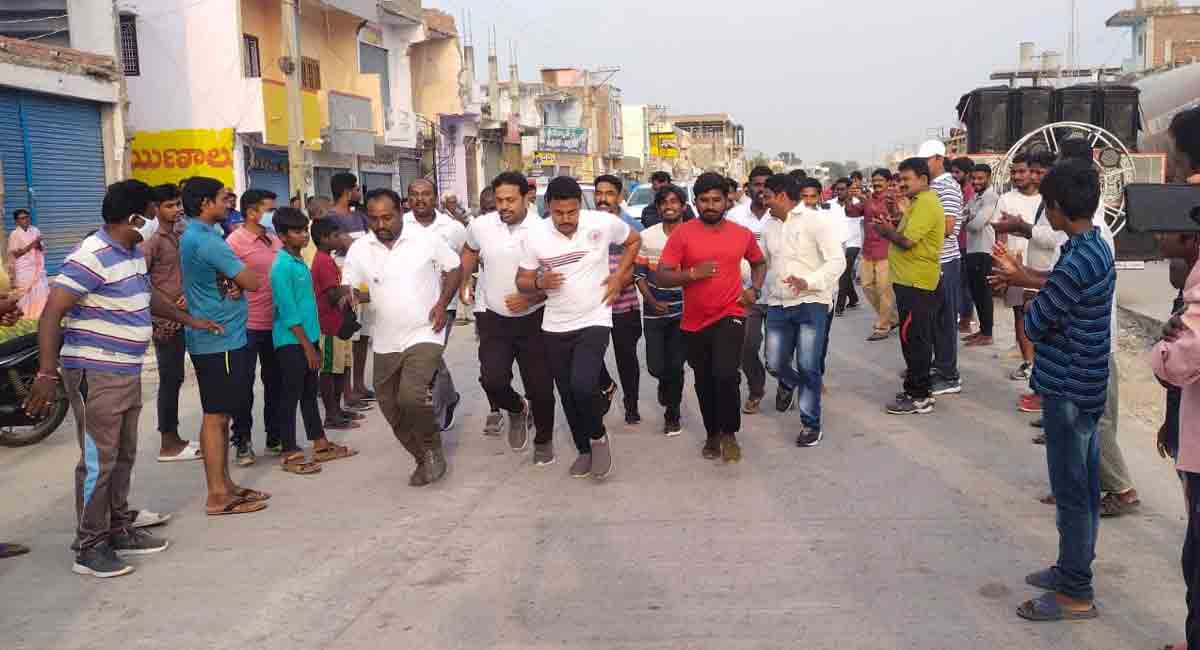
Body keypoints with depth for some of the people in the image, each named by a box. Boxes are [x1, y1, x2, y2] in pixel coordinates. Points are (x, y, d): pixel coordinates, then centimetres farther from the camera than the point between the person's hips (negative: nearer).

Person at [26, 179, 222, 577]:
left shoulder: (133, 252, 10)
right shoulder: (92, 258, -20)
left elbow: (146, 295, 28)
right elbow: (51, 315, -23)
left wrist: (191, 320, 29)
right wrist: (47, 373, -29)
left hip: (127, 372, 10)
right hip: (96, 375, -9)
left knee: (124, 457, 16)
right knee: (98, 462, -3)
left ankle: (119, 532, 28)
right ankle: (89, 548, 7)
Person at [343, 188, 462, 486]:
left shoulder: (426, 238, -7)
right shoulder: (359, 248, 0)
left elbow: (455, 268, 3)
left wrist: (442, 304, -9)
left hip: (424, 335, -5)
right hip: (385, 343, 5)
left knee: (411, 397, -24)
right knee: (392, 410, 10)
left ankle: (433, 448, 3)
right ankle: (425, 460, 31)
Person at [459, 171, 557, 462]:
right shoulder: (480, 225, -5)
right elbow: (469, 251, 18)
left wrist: (529, 298, -22)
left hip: (533, 318, -2)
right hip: (493, 318, 2)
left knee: (540, 386, 4)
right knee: (493, 380, -15)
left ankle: (544, 440, 31)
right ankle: (517, 410, 20)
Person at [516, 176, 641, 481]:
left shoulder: (603, 223, -13)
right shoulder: (536, 235, -9)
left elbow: (634, 240, 8)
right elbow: (522, 282, 1)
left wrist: (619, 276, -4)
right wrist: (540, 283, -22)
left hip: (594, 322, -3)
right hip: (555, 327, 3)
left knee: (582, 386, -21)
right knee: (568, 396, 11)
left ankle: (598, 437, 8)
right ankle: (584, 450, 34)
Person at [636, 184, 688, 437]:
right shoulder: (646, 237, -3)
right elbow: (639, 274, 0)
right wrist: (652, 301, -13)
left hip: (683, 311, -1)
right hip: (654, 312, 1)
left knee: (676, 366, 4)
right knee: (656, 367, 2)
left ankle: (672, 412, 23)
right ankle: (667, 385, 38)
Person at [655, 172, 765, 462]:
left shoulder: (742, 234, 1)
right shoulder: (682, 233, -7)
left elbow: (759, 263, 21)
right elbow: (662, 276, -11)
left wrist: (755, 289, 4)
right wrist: (693, 273, -25)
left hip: (730, 316, -1)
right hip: (694, 322, 1)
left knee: (726, 374, -21)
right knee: (704, 383, 15)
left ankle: (729, 433, 1)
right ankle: (712, 433, 36)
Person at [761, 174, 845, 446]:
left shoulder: (816, 220, -7)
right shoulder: (770, 230, 13)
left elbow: (837, 260, -14)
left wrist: (808, 282, -28)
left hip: (811, 304, -5)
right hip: (778, 305, 6)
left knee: (808, 367, -7)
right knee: (775, 363, 6)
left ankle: (810, 424, 8)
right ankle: (789, 382, 43)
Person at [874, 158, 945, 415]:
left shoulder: (925, 203, -16)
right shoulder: (920, 201, 18)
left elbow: (907, 240, -22)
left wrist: (887, 231, -5)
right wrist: (896, 222, 4)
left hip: (915, 282, -11)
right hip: (912, 279, 11)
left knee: (913, 338, -7)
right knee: (918, 338, 15)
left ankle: (919, 397, -2)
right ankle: (921, 389, 23)